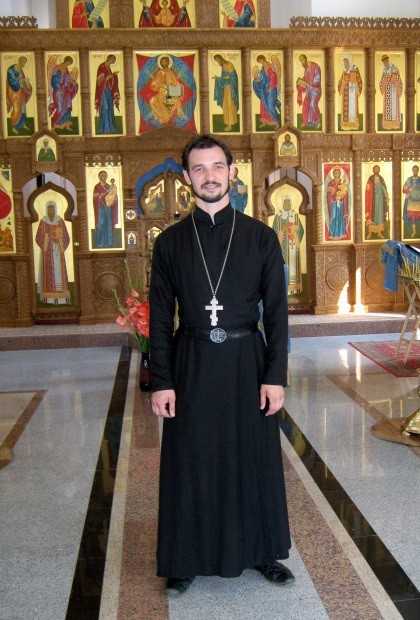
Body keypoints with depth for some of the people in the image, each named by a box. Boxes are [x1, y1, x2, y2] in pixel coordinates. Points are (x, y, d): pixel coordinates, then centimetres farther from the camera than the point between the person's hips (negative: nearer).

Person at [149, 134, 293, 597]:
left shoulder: (260, 237, 0)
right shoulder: (170, 242, 1)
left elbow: (276, 311, 0)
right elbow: (160, 317, 1)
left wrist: (276, 375, -6)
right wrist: (161, 381, -5)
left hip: (247, 363, 0)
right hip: (191, 367, 0)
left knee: (254, 458, 12)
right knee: (191, 463, 9)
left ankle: (262, 552, 32)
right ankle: (187, 559, 27)